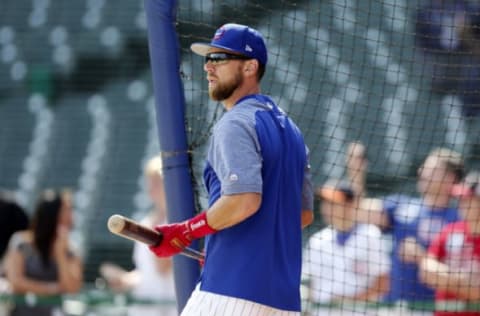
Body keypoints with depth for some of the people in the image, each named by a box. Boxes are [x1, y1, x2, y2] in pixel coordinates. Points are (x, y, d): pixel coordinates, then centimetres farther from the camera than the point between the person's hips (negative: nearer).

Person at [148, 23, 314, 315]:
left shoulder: (236, 124, -9)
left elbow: (244, 201, -23)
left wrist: (183, 234, -13)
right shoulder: (289, 128, 20)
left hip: (233, 290, -9)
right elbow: (305, 213, 24)